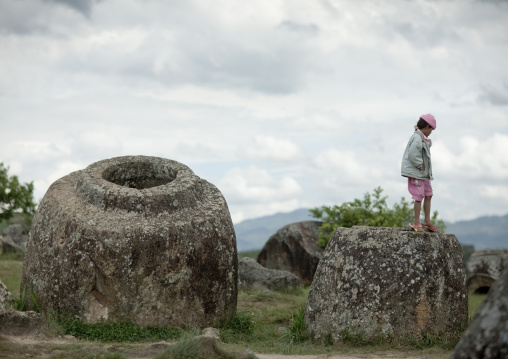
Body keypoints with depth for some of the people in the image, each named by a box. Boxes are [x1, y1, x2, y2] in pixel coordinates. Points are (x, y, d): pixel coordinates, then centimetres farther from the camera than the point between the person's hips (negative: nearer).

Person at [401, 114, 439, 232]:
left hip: (423, 173, 10)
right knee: (419, 197, -6)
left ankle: (427, 221, 22)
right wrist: (421, 166, -16)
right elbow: (412, 155, -25)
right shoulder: (417, 138, -19)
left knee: (428, 195, 13)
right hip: (415, 173, -10)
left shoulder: (424, 139, 12)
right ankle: (416, 223, 3)